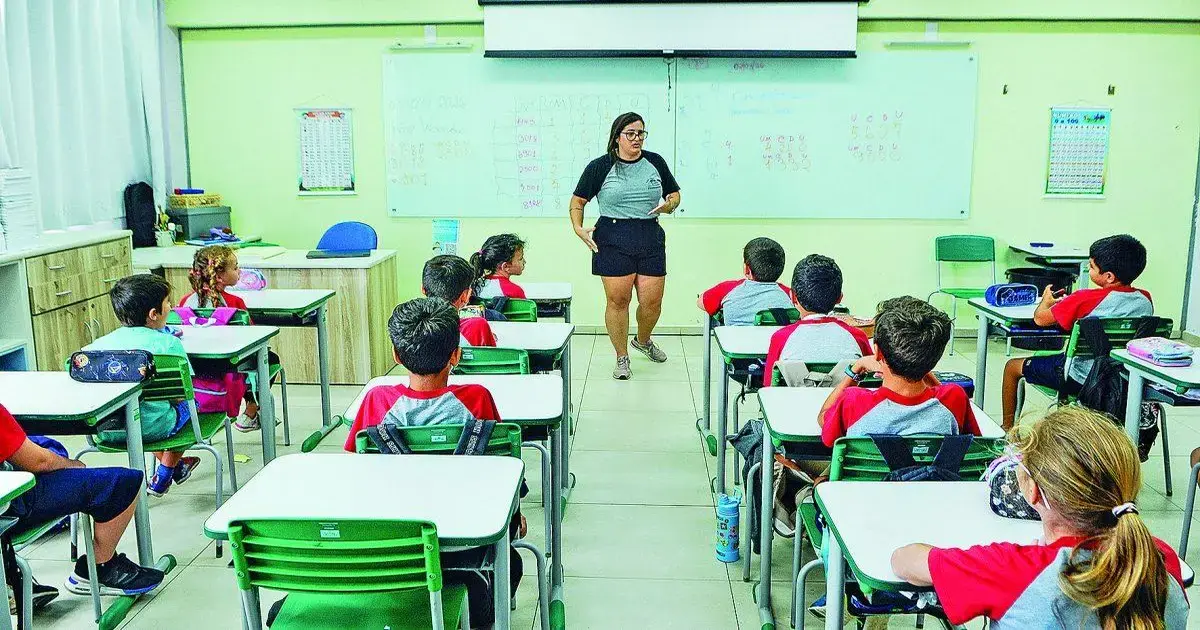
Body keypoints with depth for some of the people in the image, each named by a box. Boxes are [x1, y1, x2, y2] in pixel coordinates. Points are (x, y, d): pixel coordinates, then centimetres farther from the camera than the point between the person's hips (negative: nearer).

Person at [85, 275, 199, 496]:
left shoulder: (102, 343, 1)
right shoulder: (168, 343, -12)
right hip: (153, 428, -5)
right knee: (187, 404, 25)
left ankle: (176, 465, 49)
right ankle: (163, 476, 34)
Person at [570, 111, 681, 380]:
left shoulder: (655, 162, 9)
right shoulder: (600, 167, 1)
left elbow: (675, 194, 20)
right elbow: (577, 201, 8)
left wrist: (669, 205, -3)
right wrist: (578, 228, -7)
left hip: (650, 239, 3)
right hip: (613, 240, -3)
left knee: (652, 302, 4)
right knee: (618, 300, -2)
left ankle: (643, 340, 36)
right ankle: (622, 357, 15)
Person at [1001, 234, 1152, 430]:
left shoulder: (1085, 299, -25)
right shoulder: (1145, 300, -7)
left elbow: (1040, 318, -14)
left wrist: (1046, 301, 9)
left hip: (1081, 380, -6)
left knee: (1012, 367, 15)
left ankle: (1007, 428, 26)